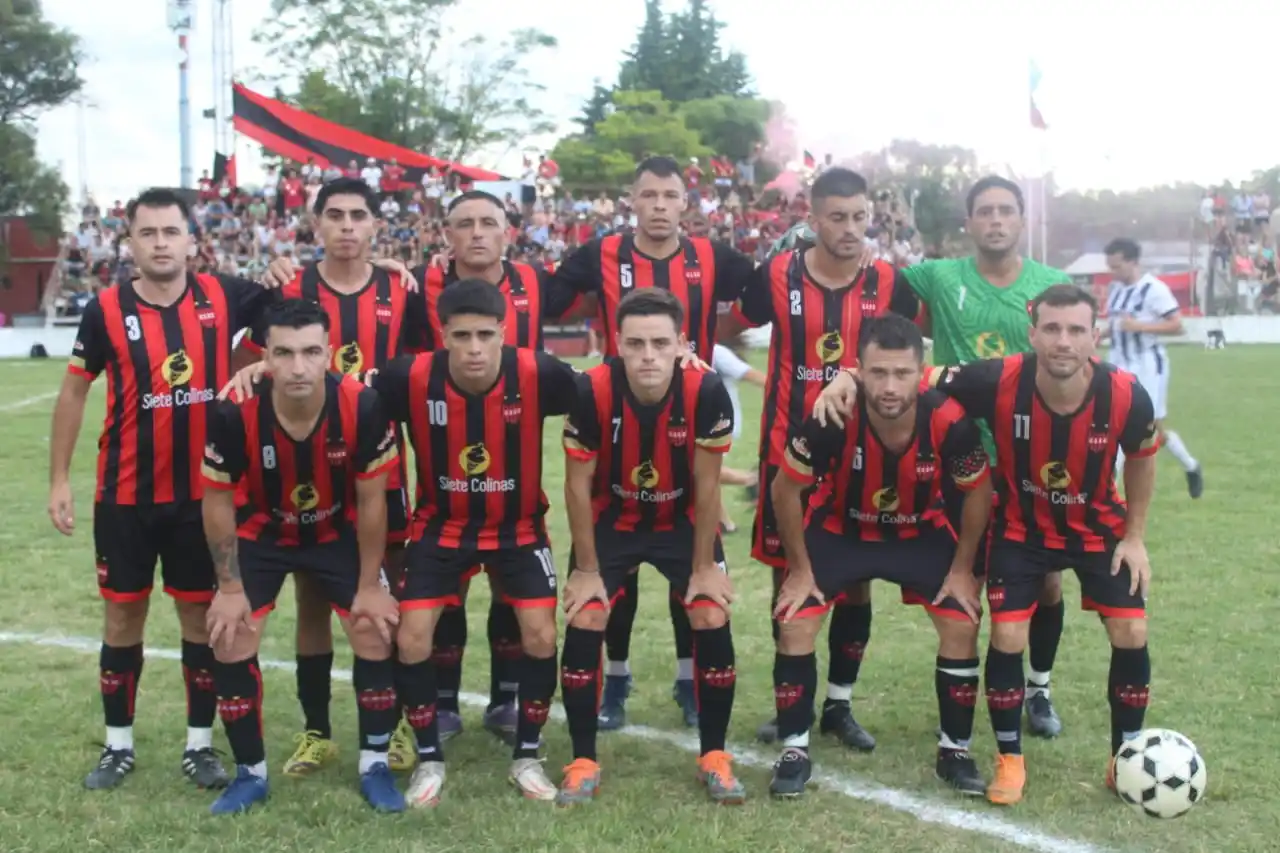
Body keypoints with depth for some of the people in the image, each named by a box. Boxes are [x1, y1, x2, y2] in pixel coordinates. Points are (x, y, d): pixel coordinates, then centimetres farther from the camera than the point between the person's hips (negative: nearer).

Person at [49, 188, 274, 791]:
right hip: (126, 496, 0)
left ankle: (200, 744, 21)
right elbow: (74, 392, 5)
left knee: (202, 613, 8)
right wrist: (59, 479, 2)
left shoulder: (223, 296, -6)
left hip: (201, 494, 0)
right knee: (123, 614, 9)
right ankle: (118, 745, 24)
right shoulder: (106, 310, -6)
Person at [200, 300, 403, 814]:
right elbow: (218, 502, -14)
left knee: (376, 636, -8)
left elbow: (371, 502, -16)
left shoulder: (363, 408, -30)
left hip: (338, 532, 0)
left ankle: (375, 766, 12)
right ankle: (250, 773, 13)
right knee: (230, 644, -7)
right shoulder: (234, 414, -30)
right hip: (260, 533, 0)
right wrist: (230, 587, -10)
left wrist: (368, 585, -11)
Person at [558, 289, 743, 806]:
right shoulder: (591, 392, -29)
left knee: (713, 620, -12)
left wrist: (705, 565, -9)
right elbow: (578, 484, -16)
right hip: (610, 520, 0)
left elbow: (706, 485, -15)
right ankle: (584, 762, 5)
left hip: (682, 521, 0)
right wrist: (587, 567, -11)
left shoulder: (707, 393, -28)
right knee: (583, 622, -11)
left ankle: (714, 757, 7)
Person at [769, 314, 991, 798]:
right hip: (839, 530, -1)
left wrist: (962, 570, -6)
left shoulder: (949, 422, -31)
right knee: (795, 625, -13)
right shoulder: (831, 418, -34)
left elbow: (978, 492, -10)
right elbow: (785, 490, -17)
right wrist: (800, 569, -11)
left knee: (962, 626, -7)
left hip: (921, 533, 1)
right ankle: (794, 753, 4)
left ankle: (955, 752, 13)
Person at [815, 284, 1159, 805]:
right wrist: (851, 378, -39)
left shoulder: (1126, 396, -27)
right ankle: (1010, 758, 13)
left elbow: (1142, 459, -5)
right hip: (1021, 528, -1)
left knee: (1130, 632, -4)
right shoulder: (999, 381, -33)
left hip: (1098, 527, 1)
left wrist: (1135, 536, -3)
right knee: (1007, 635, -9)